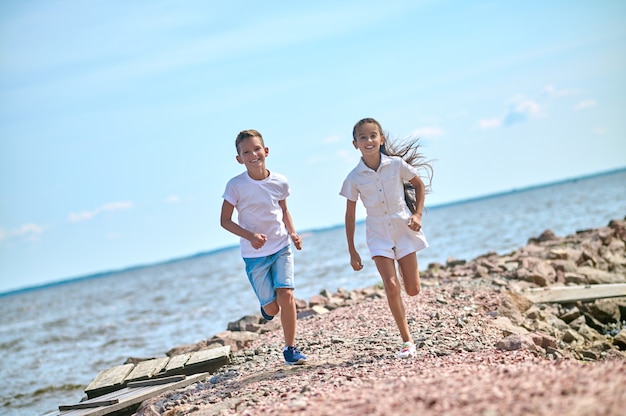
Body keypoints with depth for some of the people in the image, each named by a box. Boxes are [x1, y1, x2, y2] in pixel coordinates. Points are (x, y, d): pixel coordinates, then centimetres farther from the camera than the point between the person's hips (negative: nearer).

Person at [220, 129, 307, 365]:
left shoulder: (280, 182, -4)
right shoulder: (236, 186, -13)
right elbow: (225, 221, -8)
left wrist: (292, 232, -2)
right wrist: (250, 236, -22)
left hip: (281, 248, 2)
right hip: (254, 254, -2)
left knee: (286, 294, -14)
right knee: (272, 308, 1)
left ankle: (290, 348, 0)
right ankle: (266, 307, 41)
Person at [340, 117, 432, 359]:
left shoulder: (396, 164, -8)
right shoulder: (354, 178, -8)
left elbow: (419, 185, 9)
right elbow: (350, 215, 1)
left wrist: (418, 214, -3)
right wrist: (352, 251, 1)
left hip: (403, 228, 1)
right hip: (378, 234, 0)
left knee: (413, 290, 3)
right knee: (391, 285, -14)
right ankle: (407, 341, -5)